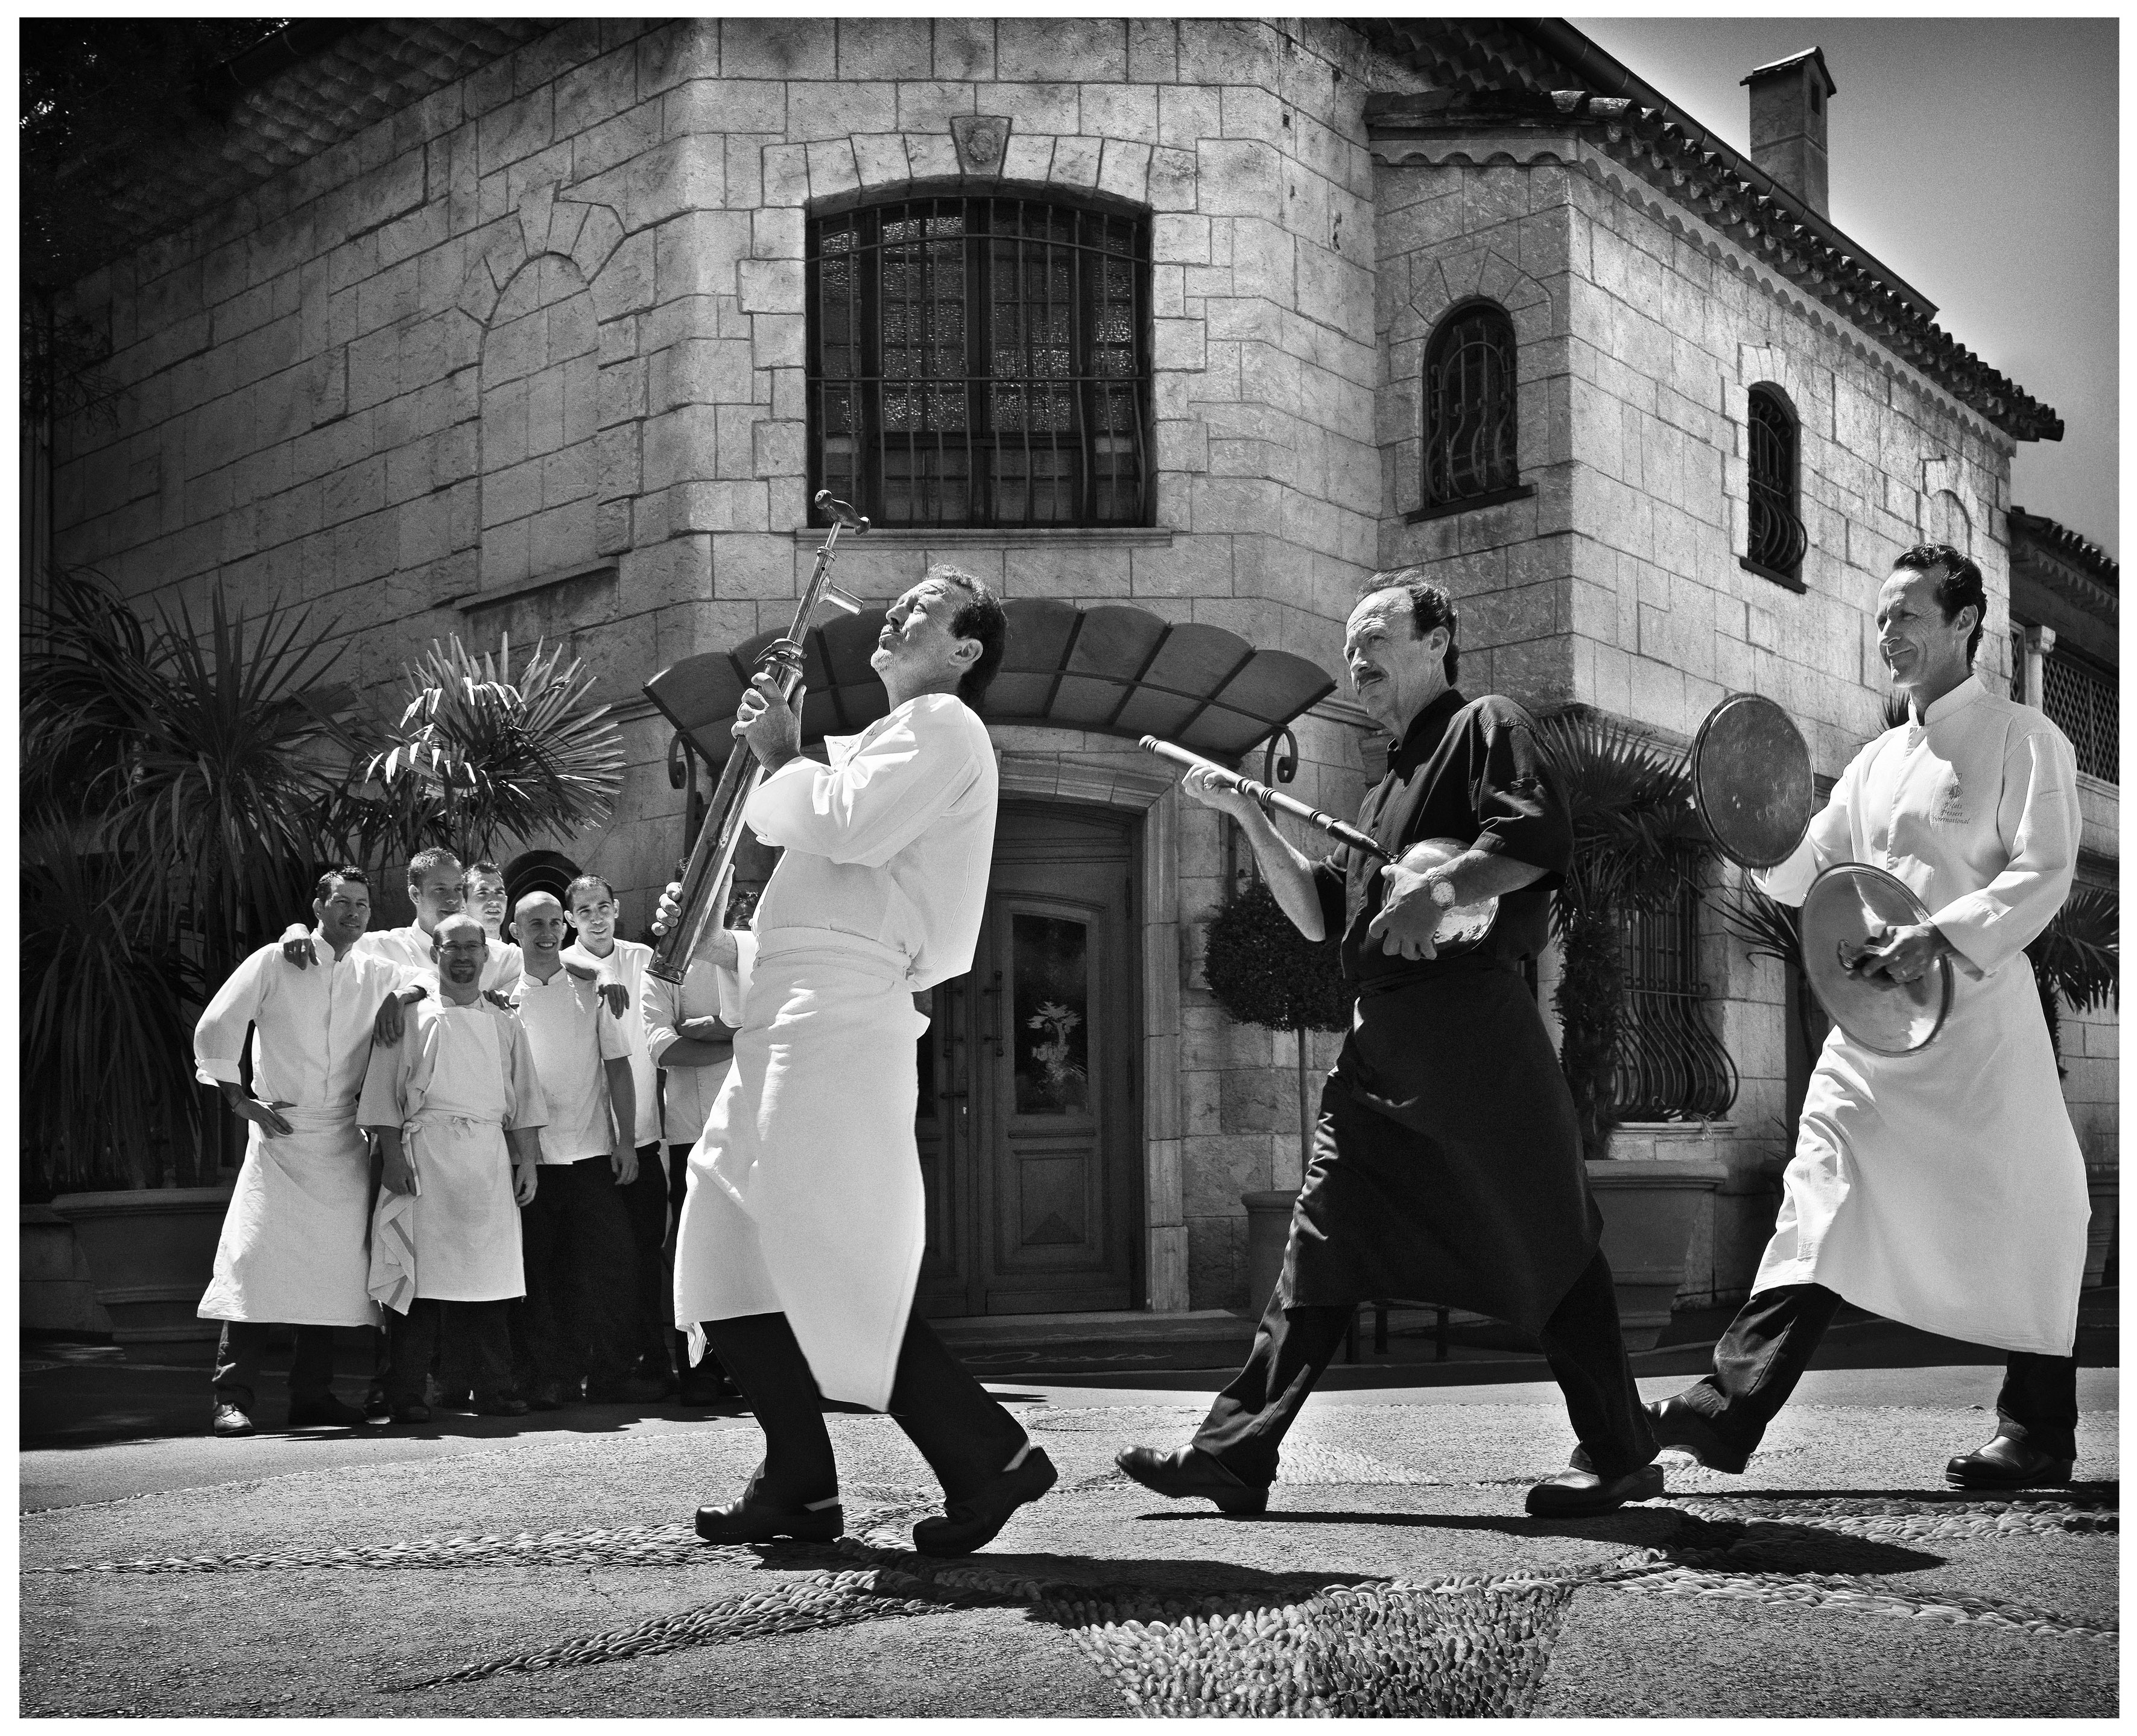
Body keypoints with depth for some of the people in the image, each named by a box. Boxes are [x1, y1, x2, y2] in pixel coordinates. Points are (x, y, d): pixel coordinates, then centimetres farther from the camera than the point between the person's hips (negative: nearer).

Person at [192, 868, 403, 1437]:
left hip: (345, 1144, 4)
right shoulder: (275, 962, 2)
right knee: (256, 1257, -11)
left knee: (334, 1266, 2)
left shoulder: (378, 975, 10)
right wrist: (240, 1099, -5)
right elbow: (215, 1028, 0)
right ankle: (234, 1397, -8)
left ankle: (312, 1394, 11)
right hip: (280, 1134, -3)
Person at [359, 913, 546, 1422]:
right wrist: (393, 1157, -8)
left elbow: (524, 1101, 17)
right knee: (418, 1275, -5)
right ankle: (407, 1394, 1)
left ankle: (492, 1389, 9)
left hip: (489, 1160, 3)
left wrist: (528, 1163, 9)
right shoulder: (409, 1017, 6)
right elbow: (384, 1094, 1)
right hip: (424, 1157, -3)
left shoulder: (506, 1025, 17)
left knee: (487, 1275, 3)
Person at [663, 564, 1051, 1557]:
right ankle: (798, 1485, 13)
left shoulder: (942, 724, -2)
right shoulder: (890, 739, 28)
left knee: (828, 1271, -13)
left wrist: (783, 757, -3)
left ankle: (992, 1456, -5)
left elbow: (851, 830, -17)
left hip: (840, 1011, -10)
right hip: (790, 1012, 10)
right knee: (729, 1253, 9)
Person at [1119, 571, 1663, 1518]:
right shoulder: (1386, 789, 26)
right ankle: (1235, 1454, 3)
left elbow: (1540, 837, -15)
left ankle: (1619, 1455, 12)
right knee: (1323, 1237, 3)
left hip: (1469, 1021, -8)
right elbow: (1318, 913, 21)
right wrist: (1249, 816, 15)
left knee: (1547, 1242, 0)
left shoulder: (1486, 726, 2)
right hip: (1380, 1036, 8)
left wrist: (1438, 888, -23)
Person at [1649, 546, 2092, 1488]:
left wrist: (1941, 937, -23)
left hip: (1976, 1013, -5)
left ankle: (2037, 1435, 16)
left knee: (2014, 1217, 2)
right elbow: (1804, 875, 19)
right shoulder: (1878, 759, 19)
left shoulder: (2024, 740, 0)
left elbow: (2043, 877, -10)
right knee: (1818, 1197, -5)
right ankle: (1731, 1403, -12)